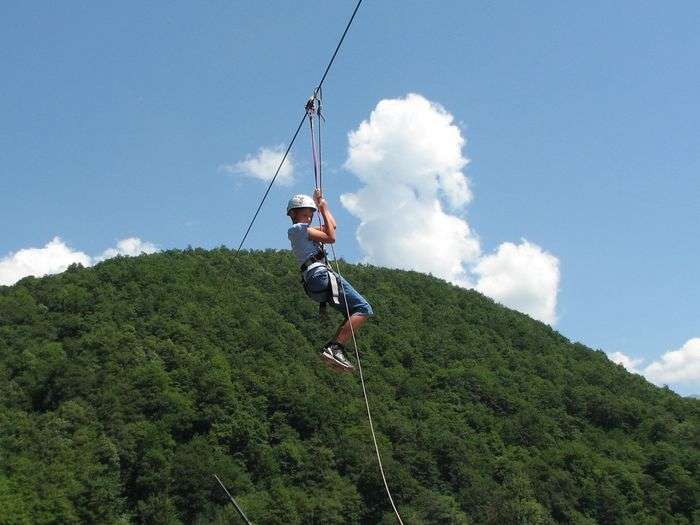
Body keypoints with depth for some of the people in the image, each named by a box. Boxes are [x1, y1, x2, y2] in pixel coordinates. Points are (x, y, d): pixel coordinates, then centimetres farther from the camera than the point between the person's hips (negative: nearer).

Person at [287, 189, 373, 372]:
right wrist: (324, 209, 5)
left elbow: (332, 226, 31)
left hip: (315, 281, 10)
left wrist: (319, 202, 30)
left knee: (354, 313, 12)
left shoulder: (304, 230, 29)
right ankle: (335, 349, -25)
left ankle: (331, 347, -3)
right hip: (321, 274, -10)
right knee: (363, 309, -15)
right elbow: (331, 237, -3)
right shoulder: (298, 228, 0)